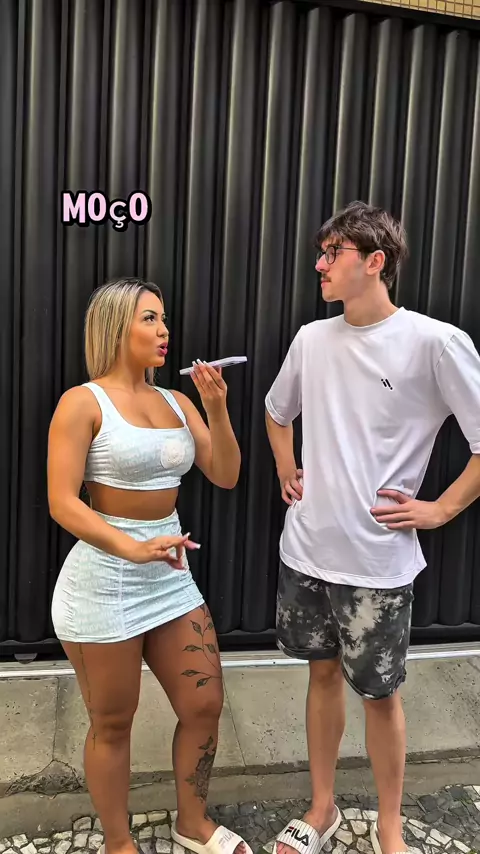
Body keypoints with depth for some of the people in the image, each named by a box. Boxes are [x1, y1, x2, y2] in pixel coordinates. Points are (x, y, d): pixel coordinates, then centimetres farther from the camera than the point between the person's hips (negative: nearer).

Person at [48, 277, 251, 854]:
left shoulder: (175, 401, 6)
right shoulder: (83, 402, -11)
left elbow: (225, 477, 4)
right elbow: (61, 503, -18)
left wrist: (216, 409, -9)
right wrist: (134, 549, -30)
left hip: (171, 578, 6)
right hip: (105, 582, -6)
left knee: (205, 706, 14)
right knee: (112, 724, 12)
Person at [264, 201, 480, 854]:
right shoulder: (311, 339, 3)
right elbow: (277, 412, 22)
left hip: (377, 560, -4)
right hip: (306, 550, 5)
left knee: (379, 693, 11)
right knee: (323, 673, 19)